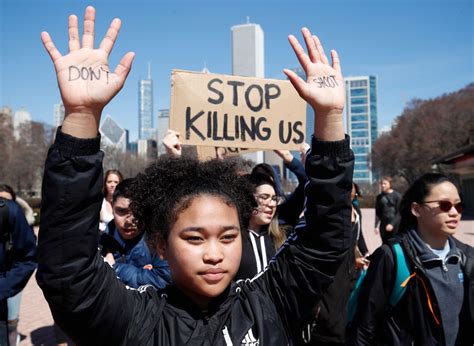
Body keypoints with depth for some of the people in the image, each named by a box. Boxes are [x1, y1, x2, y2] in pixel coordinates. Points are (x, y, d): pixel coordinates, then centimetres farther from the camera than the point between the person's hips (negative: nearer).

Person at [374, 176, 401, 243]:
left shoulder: (396, 195, -3)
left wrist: (392, 224, -16)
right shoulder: (379, 197, 8)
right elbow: (377, 213, 10)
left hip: (395, 225, -4)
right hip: (383, 225, 4)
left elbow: (399, 212, -7)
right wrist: (376, 226, 3)